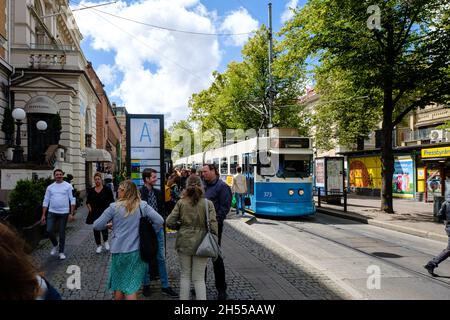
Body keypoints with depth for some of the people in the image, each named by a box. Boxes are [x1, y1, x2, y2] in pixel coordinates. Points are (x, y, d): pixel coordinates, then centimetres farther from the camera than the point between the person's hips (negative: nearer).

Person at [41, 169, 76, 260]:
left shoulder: (68, 186, -4)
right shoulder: (50, 187, 6)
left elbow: (72, 200, -6)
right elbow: (46, 201, 8)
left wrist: (72, 214, -12)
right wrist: (43, 215, 4)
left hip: (64, 213, -2)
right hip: (52, 212, 3)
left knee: (62, 233, 5)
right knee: (49, 230, -5)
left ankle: (61, 252, 18)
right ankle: (55, 245, 24)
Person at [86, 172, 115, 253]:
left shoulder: (107, 190, -3)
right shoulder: (91, 190, 6)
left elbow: (112, 201, 0)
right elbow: (88, 201, 17)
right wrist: (89, 208, 2)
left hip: (104, 213, -3)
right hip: (94, 213, 3)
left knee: (104, 228, -14)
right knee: (96, 229, 7)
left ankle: (105, 241, 17)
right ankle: (99, 245, 24)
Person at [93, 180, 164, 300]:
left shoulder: (114, 207, -6)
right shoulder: (142, 206, -3)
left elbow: (97, 225, -3)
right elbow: (159, 221, -7)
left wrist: (108, 225, 17)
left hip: (118, 250, 0)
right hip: (136, 251, 1)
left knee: (118, 283, 18)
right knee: (131, 285, 6)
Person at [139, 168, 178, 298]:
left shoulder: (158, 192, 6)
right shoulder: (139, 193, -11)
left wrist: (161, 220, 1)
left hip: (158, 228, 4)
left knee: (161, 258, 8)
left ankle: (165, 286, 16)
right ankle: (146, 284, 25)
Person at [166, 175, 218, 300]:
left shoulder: (181, 203, -5)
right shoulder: (208, 203, -9)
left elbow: (170, 222, -6)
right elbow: (213, 225, -11)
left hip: (184, 243, 2)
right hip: (201, 244, -1)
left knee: (185, 275, 18)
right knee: (199, 278, 8)